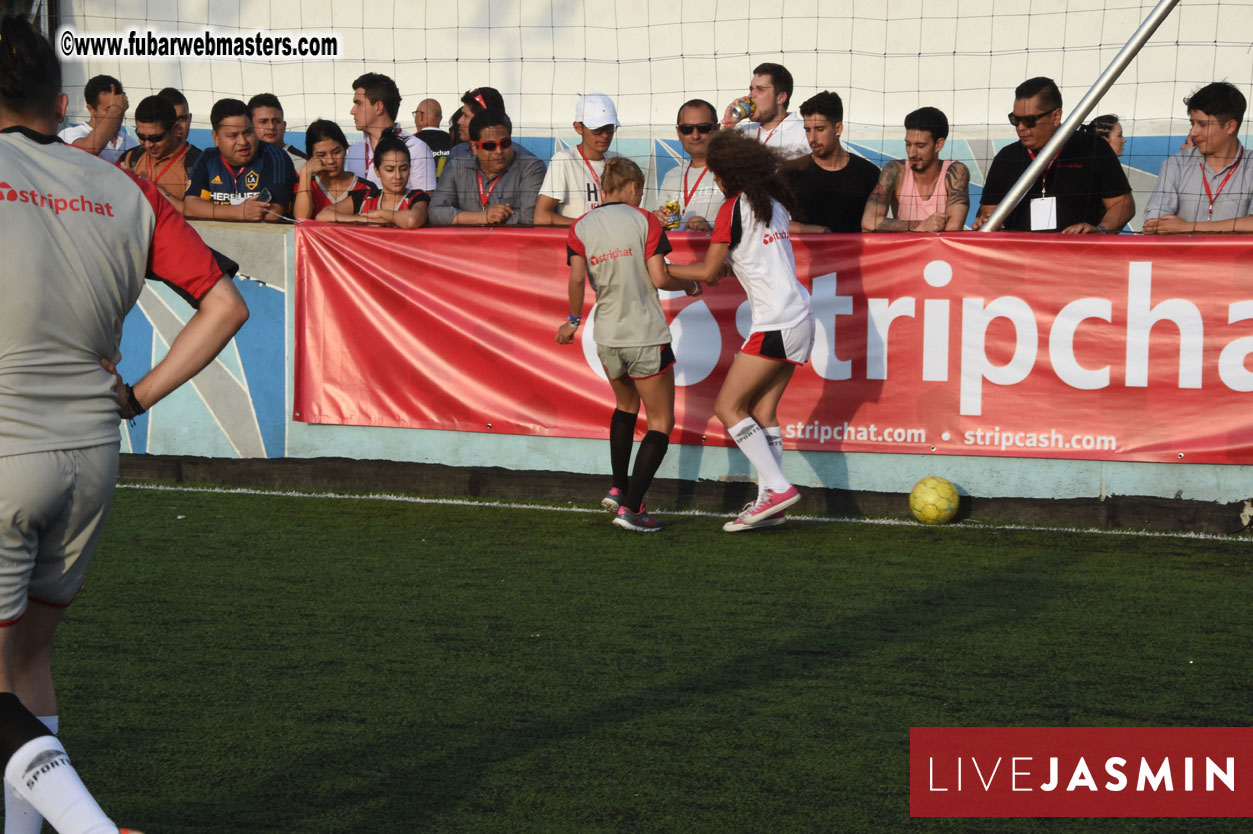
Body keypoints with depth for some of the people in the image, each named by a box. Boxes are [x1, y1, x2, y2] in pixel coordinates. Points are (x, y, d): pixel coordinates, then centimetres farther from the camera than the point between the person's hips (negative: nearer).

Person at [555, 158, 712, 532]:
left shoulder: (580, 227, 3)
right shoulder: (644, 220, -5)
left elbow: (577, 277, -9)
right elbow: (659, 278, -11)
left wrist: (573, 320, 4)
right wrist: (690, 286, 7)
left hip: (607, 338, 5)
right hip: (647, 337, -5)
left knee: (626, 407, 31)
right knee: (661, 423, 3)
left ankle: (618, 488, 28)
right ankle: (630, 507, -8)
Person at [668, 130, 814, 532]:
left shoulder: (733, 209, -10)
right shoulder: (773, 203, 14)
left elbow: (707, 270, -6)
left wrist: (662, 269, 8)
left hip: (775, 323, -8)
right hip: (799, 318, 8)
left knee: (728, 406, -2)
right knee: (762, 409, 10)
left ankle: (777, 487, -8)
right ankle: (769, 501, 7)